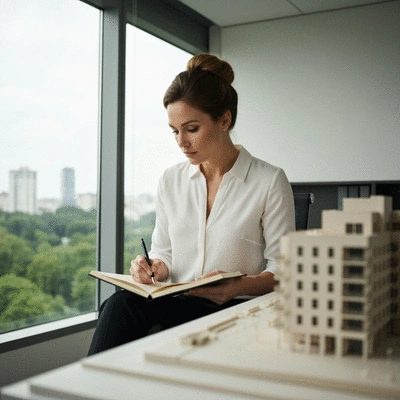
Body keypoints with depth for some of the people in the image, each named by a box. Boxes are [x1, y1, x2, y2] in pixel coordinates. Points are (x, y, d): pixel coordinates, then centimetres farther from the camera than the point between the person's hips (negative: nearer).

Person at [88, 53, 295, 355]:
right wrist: (155, 268, -7)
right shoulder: (171, 180, 13)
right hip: (177, 305, 4)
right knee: (121, 303, -31)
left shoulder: (270, 181, -2)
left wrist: (238, 286, -22)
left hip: (234, 310, -4)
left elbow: (283, 269, -2)